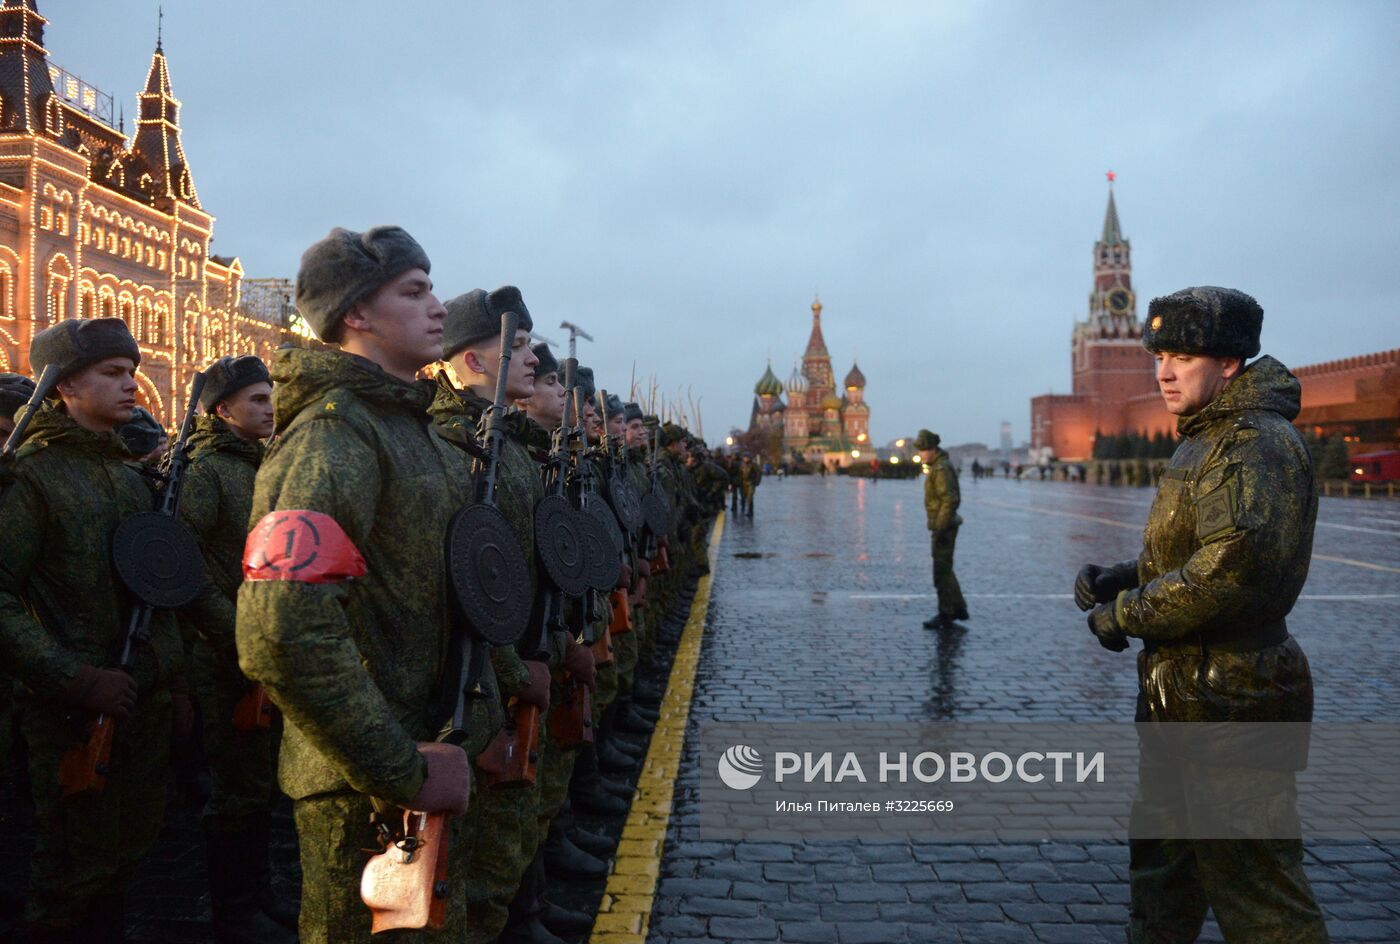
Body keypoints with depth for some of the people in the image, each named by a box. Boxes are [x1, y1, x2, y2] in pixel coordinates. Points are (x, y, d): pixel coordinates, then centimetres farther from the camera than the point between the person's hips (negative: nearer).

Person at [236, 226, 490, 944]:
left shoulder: (413, 430, 11)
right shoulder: (333, 435, -20)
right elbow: (282, 635, -32)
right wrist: (399, 772, -26)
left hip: (428, 764, 9)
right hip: (369, 795, -9)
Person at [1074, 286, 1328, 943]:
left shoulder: (1255, 444, -18)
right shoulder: (1208, 440, 15)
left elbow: (1234, 567, -30)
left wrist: (1126, 615, -18)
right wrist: (1122, 577, 5)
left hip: (1228, 702, -11)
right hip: (1182, 692, 11)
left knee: (1252, 889, 1)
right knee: (1160, 856, 24)